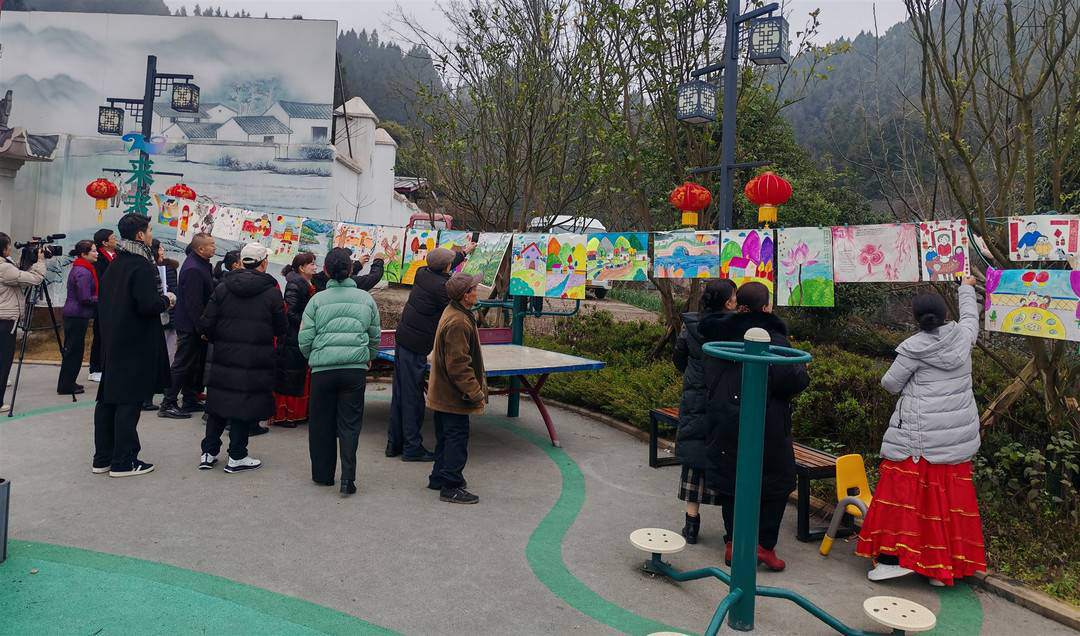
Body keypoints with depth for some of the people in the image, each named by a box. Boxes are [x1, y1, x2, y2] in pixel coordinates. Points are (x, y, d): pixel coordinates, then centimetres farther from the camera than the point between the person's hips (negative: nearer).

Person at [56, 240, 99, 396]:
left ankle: (67, 384, 24)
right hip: (78, 315, -10)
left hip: (73, 314, 10)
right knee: (74, 350, -2)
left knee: (72, 350, 15)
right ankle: (66, 386, 6)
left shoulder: (78, 269, 14)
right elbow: (86, 298, -20)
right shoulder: (83, 272, -18)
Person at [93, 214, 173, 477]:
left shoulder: (114, 264, 11)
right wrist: (166, 300, -4)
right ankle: (123, 462, 3)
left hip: (112, 341, 9)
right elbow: (148, 306, -23)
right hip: (136, 344, -9)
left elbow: (102, 300, 18)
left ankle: (102, 458, 21)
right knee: (129, 401, -3)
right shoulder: (142, 266, -16)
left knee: (108, 398, 12)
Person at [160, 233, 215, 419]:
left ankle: (190, 400, 27)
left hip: (195, 326, 10)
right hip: (190, 326, -10)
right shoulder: (193, 270, -22)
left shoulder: (202, 264, 9)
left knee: (195, 364, 17)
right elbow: (194, 303, -24)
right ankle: (168, 405, 4)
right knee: (183, 364, -3)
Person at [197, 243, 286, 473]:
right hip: (256, 360, -3)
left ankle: (208, 452, 20)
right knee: (246, 405, 5)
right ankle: (237, 456, 11)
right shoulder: (271, 292, -6)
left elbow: (206, 324, -2)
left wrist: (218, 340, 17)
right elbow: (281, 329, -2)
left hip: (224, 357, 3)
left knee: (218, 403, 14)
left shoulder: (223, 287, 1)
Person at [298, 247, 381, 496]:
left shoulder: (317, 300, -1)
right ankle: (348, 478, 0)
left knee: (321, 423, 13)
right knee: (350, 424, 7)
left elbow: (304, 339, 1)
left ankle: (323, 474, 23)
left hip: (323, 369, -1)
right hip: (356, 369, 1)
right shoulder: (366, 299, 5)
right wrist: (368, 357, 31)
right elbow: (375, 337, 13)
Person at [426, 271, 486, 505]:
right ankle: (451, 487, 6)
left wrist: (476, 386, 23)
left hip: (442, 392, 11)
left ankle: (439, 478, 32)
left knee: (446, 437, 20)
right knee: (457, 438, -2)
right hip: (453, 395, -11)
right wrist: (475, 392, -21)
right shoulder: (458, 323, -24)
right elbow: (458, 365, -26)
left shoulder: (453, 312, 10)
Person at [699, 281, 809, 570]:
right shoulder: (773, 338, -14)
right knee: (776, 481, 12)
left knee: (731, 480, 14)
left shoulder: (721, 334, 2)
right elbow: (791, 379, -19)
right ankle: (765, 544, 11)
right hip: (766, 421, -5)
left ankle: (733, 543, 20)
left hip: (726, 419, 5)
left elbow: (710, 375, 9)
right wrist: (802, 370, 0)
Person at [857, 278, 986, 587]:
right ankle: (946, 565, 16)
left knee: (904, 490, 0)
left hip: (919, 435, -5)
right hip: (958, 434, 6)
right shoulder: (962, 336, 4)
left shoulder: (914, 348, -10)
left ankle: (894, 557, -1)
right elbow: (970, 316, 27)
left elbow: (890, 384, -3)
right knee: (950, 495, 9)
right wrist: (966, 288, 44)